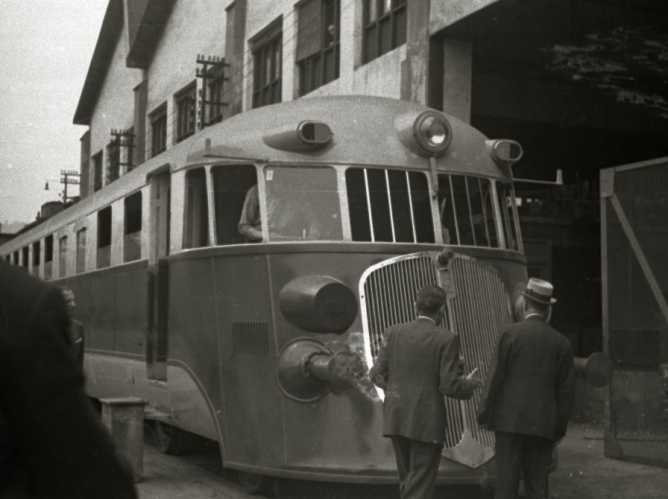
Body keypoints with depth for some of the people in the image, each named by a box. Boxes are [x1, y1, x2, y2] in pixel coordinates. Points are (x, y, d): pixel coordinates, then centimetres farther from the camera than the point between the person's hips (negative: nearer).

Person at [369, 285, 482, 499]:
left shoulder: (393, 332, 0)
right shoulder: (447, 339, -11)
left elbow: (377, 374, 0)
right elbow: (449, 386, -13)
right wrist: (468, 385, 8)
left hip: (396, 419, 5)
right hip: (427, 422, -4)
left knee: (407, 482, 19)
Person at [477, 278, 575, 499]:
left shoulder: (510, 334, -4)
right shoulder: (561, 342, 4)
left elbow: (495, 377, -6)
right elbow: (565, 390, 6)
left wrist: (484, 414, 2)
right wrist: (559, 427, 14)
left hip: (510, 420, -3)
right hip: (543, 423, 3)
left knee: (506, 481, -1)